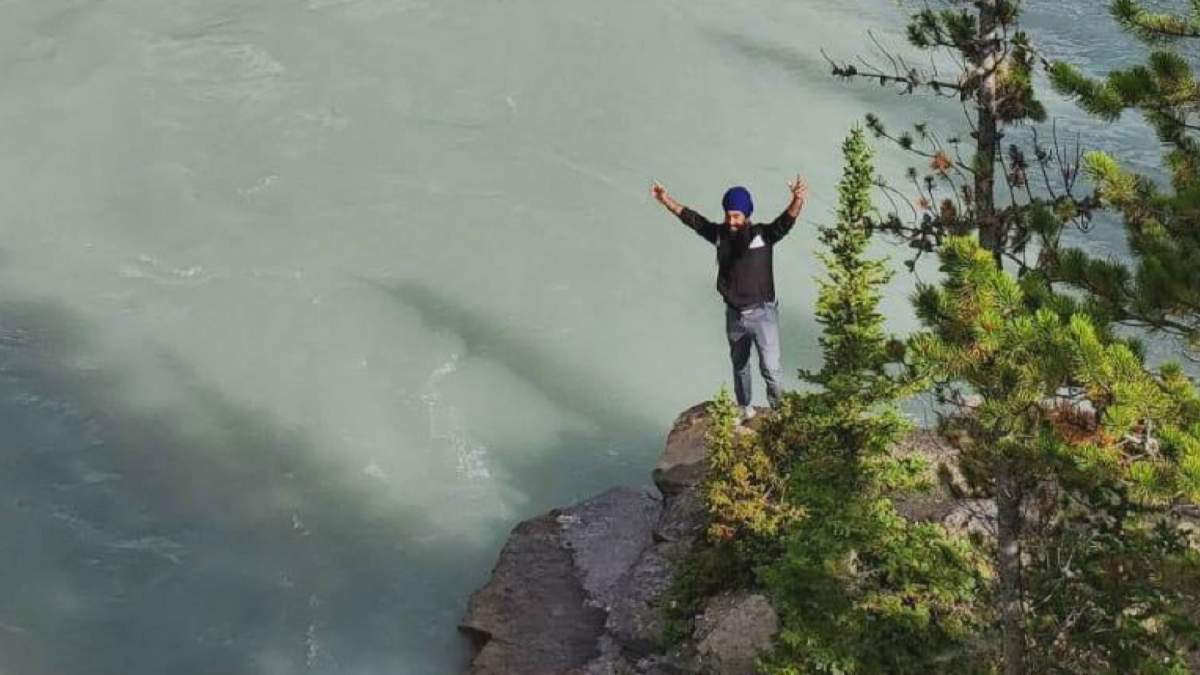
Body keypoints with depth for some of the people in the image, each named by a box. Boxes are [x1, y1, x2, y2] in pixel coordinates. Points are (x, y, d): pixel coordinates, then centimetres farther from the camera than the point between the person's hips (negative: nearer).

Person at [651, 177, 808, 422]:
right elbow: (690, 217, 1)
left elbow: (787, 220, -35)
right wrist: (666, 200, -6)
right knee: (739, 365, 21)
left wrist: (798, 200, -55)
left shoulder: (764, 234, -17)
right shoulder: (720, 233, -5)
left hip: (763, 314, -4)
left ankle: (777, 409, 19)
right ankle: (744, 407, 41)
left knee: (770, 367, -4)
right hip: (734, 315, 4)